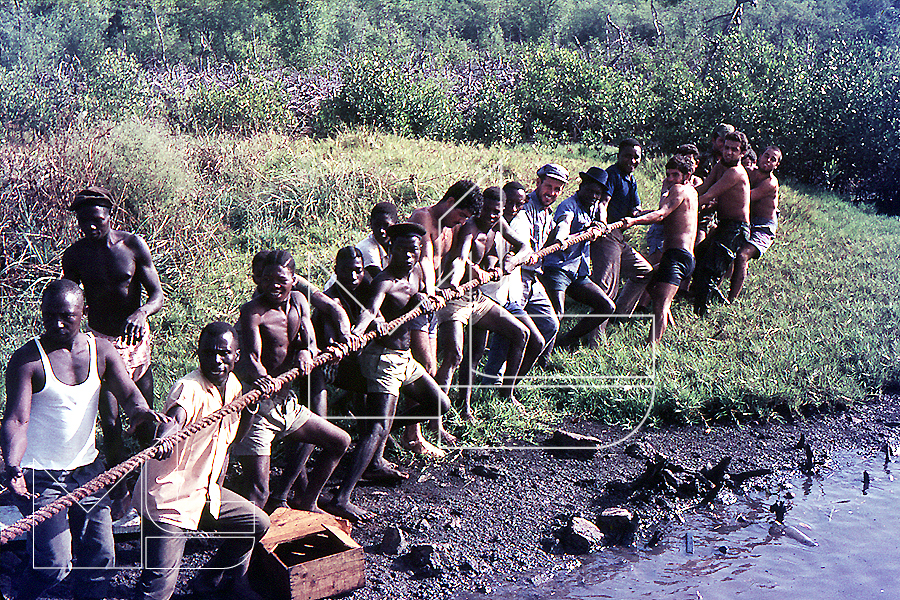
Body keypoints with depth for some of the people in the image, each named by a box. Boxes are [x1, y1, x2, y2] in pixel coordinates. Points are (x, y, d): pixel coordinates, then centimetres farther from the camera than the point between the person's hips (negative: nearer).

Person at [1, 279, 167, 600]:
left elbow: (128, 393, -6)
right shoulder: (26, 360, -12)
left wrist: (140, 411, -31)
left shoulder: (101, 350, 2)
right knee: (54, 564, -9)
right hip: (40, 476, -5)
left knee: (101, 557, 5)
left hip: (87, 469, 5)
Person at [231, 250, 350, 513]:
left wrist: (306, 352, -22)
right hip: (257, 406, -8)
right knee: (258, 493, -15)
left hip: (285, 400, 8)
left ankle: (307, 502, 28)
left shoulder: (298, 301, 7)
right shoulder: (253, 311, -15)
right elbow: (251, 356, -27)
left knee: (340, 442, 18)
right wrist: (259, 376, -50)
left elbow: (311, 345, 3)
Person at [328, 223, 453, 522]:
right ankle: (342, 498, -24)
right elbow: (369, 310, -37)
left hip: (404, 358, 9)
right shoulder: (384, 281, -20)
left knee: (440, 404, 19)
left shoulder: (417, 271, 6)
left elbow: (424, 301, 18)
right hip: (383, 359, -9)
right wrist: (354, 334, -58)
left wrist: (422, 297, -7)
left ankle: (376, 458, 28)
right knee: (379, 428, -18)